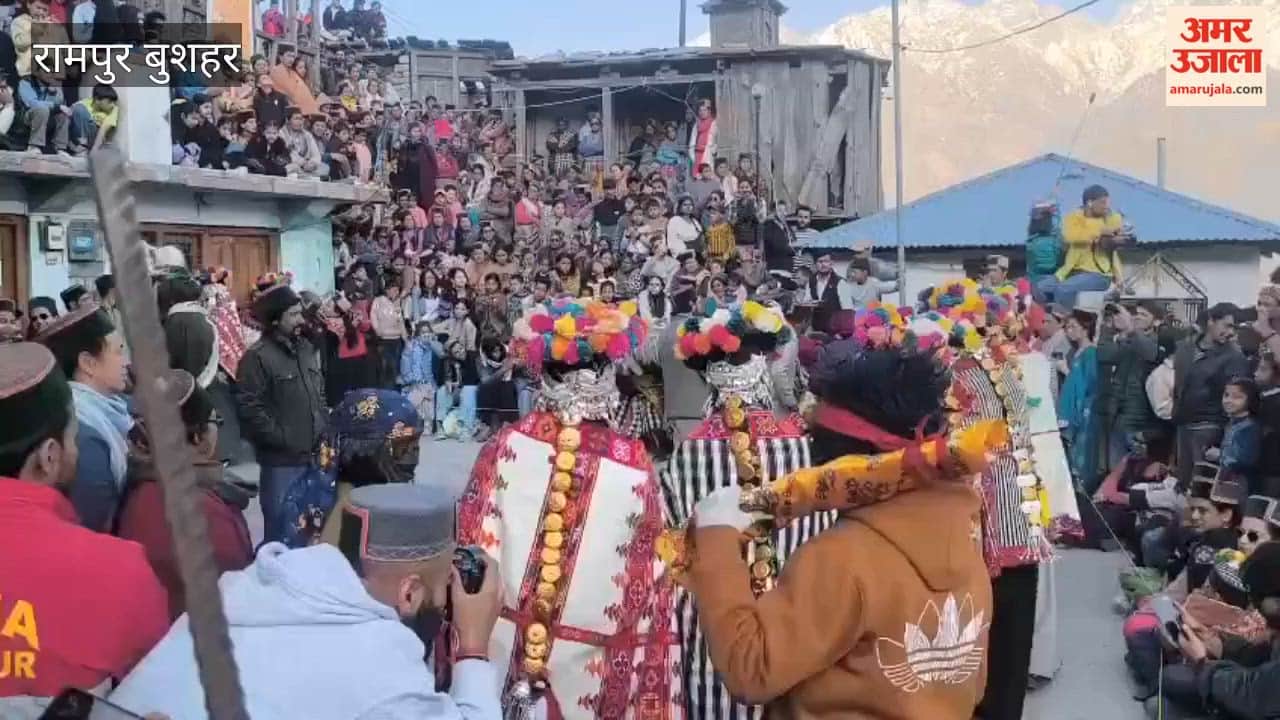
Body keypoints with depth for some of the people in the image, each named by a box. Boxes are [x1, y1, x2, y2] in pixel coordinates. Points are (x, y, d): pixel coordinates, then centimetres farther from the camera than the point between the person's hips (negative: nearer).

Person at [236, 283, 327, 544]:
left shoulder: (306, 348, 11)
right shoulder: (257, 356, -14)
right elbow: (250, 408, -19)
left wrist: (322, 430, 9)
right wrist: (282, 439, -18)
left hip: (314, 454, 7)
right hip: (281, 459, -7)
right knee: (281, 527, 1)